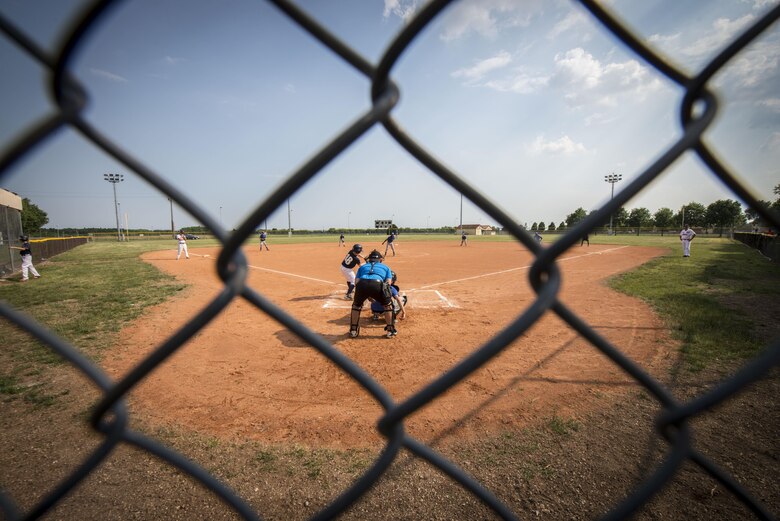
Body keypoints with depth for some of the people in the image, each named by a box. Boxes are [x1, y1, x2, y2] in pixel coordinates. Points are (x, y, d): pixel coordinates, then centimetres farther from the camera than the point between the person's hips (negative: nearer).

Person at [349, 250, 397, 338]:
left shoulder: (362, 266, 36)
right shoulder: (386, 267, 34)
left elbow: (356, 282, 22)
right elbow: (388, 283, 20)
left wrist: (367, 295, 31)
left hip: (362, 284, 2)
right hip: (377, 284, -1)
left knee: (356, 305, 30)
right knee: (387, 305, 26)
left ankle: (353, 331, 33)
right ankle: (390, 331, 29)